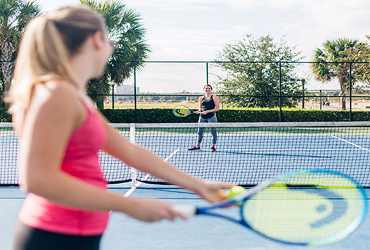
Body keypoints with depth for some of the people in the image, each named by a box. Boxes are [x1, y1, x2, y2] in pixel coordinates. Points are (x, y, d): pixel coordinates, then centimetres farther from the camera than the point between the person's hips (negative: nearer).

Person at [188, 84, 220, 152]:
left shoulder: (214, 97, -1)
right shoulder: (201, 98, 12)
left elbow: (217, 108, -6)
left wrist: (207, 111, -13)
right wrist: (198, 111, -3)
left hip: (211, 117, -4)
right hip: (202, 117, 4)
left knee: (213, 132, -1)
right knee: (200, 131, 7)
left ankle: (213, 147, 9)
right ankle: (197, 146, 18)